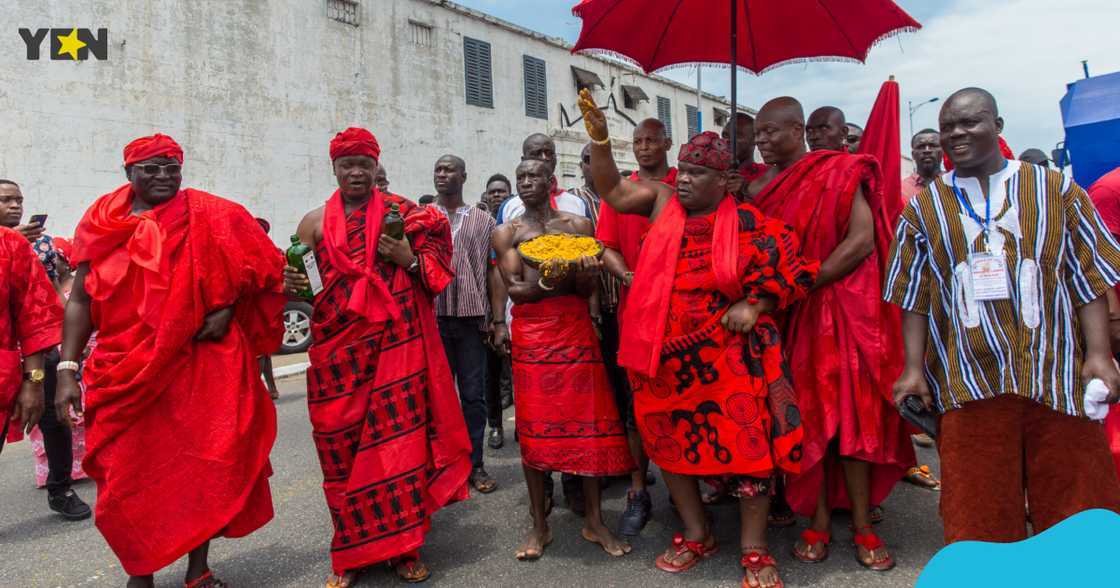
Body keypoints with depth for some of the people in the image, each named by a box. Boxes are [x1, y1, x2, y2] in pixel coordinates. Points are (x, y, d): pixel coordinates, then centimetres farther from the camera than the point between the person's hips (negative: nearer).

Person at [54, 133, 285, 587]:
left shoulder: (208, 216, 1)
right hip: (125, 375, 1)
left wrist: (227, 308, -8)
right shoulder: (103, 224, 5)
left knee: (205, 465, 5)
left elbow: (256, 261, 6)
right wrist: (66, 369, -1)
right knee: (130, 477, 6)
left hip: (201, 367, -1)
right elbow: (80, 301, 6)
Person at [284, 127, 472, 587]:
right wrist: (291, 285, -8)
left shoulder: (401, 212, 7)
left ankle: (403, 547, 13)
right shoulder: (314, 222, 10)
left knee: (399, 438, -2)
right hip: (337, 348, 1)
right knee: (342, 445, 2)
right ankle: (353, 551, 17)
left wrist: (410, 259, -12)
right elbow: (301, 285, 14)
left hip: (396, 343, -1)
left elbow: (437, 266, 7)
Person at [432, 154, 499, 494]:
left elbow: (492, 273, 8)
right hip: (431, 316, 0)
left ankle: (474, 464, 16)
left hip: (471, 317, 0)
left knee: (473, 395, 5)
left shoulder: (483, 221, 10)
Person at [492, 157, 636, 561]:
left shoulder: (578, 225, 9)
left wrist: (581, 276, -21)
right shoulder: (507, 233, 8)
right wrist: (549, 283, -22)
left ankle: (594, 521, 13)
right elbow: (514, 290, -3)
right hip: (531, 332, 0)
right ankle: (539, 524, 13)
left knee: (588, 420, -1)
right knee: (533, 424, 0)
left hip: (575, 328, 0)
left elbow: (589, 288, 2)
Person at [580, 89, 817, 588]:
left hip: (726, 355, -4)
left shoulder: (746, 223, -6)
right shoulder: (664, 203, 4)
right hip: (667, 353, 4)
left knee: (744, 442, -1)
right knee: (672, 442, 13)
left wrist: (754, 306, -11)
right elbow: (611, 191, 5)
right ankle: (696, 534, 33)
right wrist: (599, 136, -7)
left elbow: (791, 268, 0)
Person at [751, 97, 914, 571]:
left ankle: (862, 524, 9)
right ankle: (819, 519, 14)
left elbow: (862, 239, -14)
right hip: (787, 315, 4)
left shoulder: (839, 173, -3)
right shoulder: (760, 189, 10)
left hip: (841, 307, -4)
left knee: (849, 410, -1)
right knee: (806, 414, 5)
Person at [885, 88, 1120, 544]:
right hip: (968, 382, 0)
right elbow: (914, 297, 6)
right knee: (979, 516, 4)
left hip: (1057, 375, 0)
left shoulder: (1056, 189, 9)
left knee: (1076, 508, 6)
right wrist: (914, 369, -1)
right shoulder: (924, 208, 10)